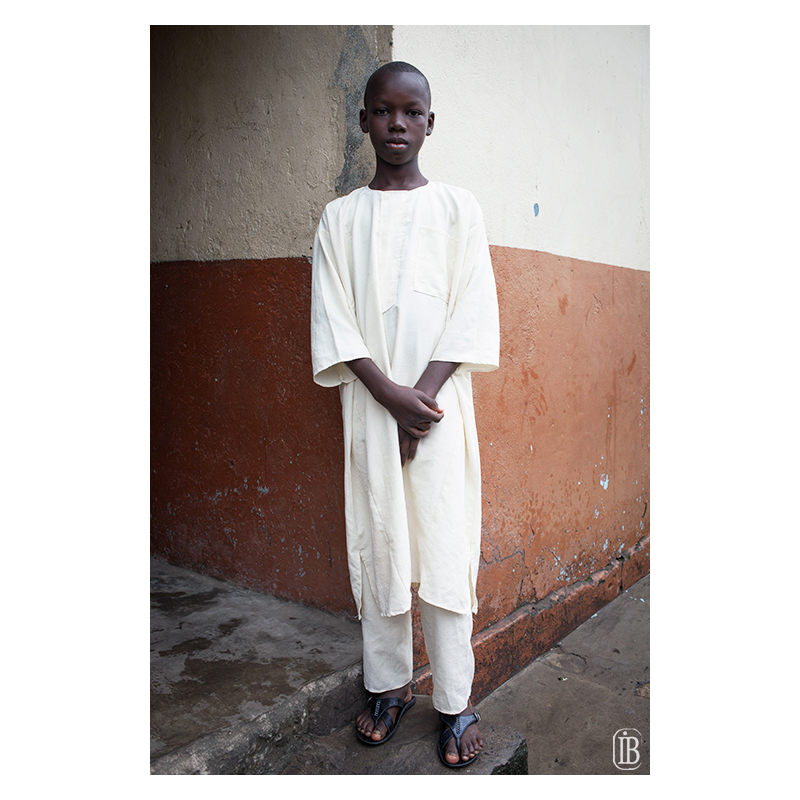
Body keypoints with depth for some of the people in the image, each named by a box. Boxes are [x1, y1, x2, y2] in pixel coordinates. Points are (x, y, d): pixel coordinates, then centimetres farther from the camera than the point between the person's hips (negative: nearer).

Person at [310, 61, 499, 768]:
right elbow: (334, 320, 1)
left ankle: (454, 704, 14)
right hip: (370, 406, 2)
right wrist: (391, 393, -12)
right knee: (376, 543, 7)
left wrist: (423, 395, -11)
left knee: (446, 548, 0)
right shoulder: (340, 218, 9)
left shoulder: (457, 208, 6)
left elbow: (472, 313, -1)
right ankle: (389, 686, 24)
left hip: (441, 402, -1)